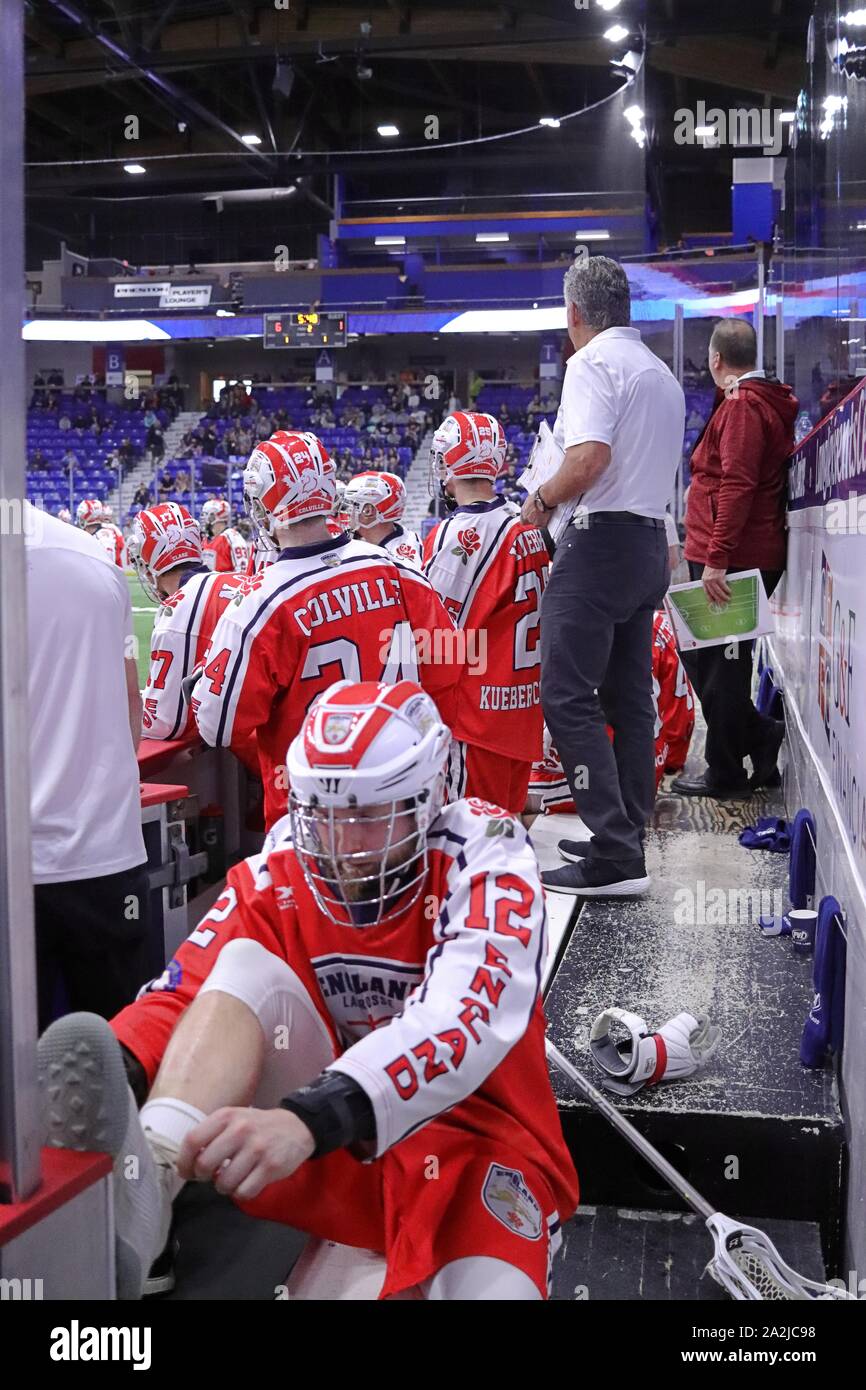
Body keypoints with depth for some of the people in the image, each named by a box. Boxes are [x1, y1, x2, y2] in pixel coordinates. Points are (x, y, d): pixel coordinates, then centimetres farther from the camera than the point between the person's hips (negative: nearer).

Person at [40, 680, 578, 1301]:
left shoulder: (484, 852, -16)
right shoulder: (283, 866, -4)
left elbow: (463, 1019, -33)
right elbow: (183, 992, -11)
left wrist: (308, 1121, -47)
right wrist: (108, 1076, -34)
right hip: (334, 1155, 3)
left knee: (491, 1289, -34)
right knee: (245, 964, -18)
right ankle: (141, 1182, -40)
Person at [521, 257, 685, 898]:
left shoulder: (594, 362, -9)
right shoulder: (661, 372, 19)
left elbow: (589, 459, -24)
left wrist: (542, 499, -7)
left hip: (603, 539, -10)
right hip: (652, 543, 10)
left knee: (569, 697, -9)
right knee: (630, 696, 12)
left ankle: (616, 860, -12)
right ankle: (627, 839, 18)